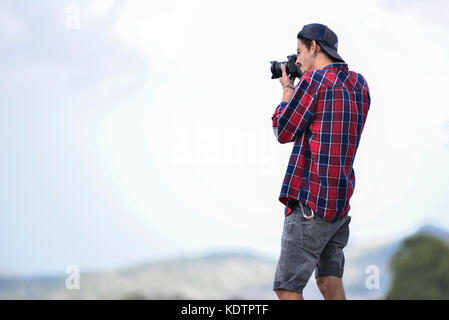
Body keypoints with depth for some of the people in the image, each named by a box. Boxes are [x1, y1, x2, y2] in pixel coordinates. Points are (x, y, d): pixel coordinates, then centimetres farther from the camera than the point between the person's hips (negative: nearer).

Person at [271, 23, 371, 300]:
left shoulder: (314, 80, -10)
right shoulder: (360, 85, 11)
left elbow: (284, 132, -4)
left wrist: (288, 89, 9)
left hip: (311, 202, -8)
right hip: (342, 201, 8)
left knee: (287, 288, -6)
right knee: (329, 281, 13)